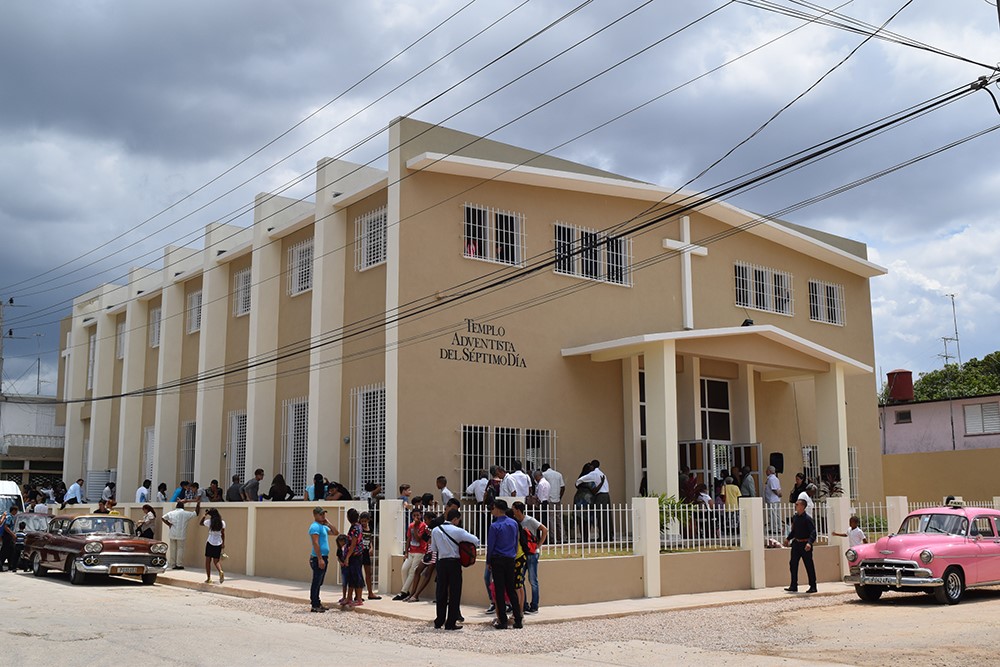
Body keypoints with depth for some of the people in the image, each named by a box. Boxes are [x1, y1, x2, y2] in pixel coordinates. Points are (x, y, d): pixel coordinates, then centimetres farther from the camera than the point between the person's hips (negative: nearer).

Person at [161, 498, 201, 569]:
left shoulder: (171, 513, 4)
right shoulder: (186, 513, -3)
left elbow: (163, 518, 3)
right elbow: (196, 513, 7)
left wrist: (168, 524, 4)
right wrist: (198, 504, 19)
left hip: (172, 534, 3)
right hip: (181, 535, -3)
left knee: (173, 549, 9)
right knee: (180, 548, 3)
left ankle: (173, 564, 12)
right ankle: (179, 565, 1)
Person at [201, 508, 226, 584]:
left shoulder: (209, 522, -6)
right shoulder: (222, 523, 0)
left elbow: (201, 523, 13)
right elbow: (223, 534, 4)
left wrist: (205, 515, 16)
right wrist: (223, 543, 12)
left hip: (210, 543, -3)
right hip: (218, 543, 3)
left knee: (208, 561, 9)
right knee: (216, 561, 9)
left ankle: (208, 578, 9)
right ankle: (221, 571, -20)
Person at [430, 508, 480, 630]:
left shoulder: (436, 530, 3)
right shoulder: (457, 531, -9)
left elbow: (433, 548, 10)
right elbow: (475, 540, -12)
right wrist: (474, 547, 9)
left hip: (441, 562, 4)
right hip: (454, 563, -4)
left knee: (441, 592, 12)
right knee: (454, 593, 2)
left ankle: (439, 621, 16)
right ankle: (451, 623, 2)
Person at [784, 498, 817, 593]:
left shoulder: (807, 518, -14)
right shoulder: (795, 517, 8)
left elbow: (813, 532, -21)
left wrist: (809, 543, -34)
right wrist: (788, 539, 15)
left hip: (805, 545, -7)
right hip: (796, 543, 7)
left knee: (809, 566, 2)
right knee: (793, 564, 5)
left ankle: (813, 587, 11)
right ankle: (793, 586, 11)